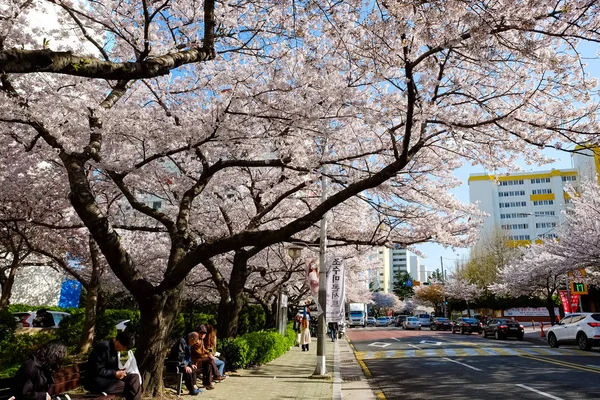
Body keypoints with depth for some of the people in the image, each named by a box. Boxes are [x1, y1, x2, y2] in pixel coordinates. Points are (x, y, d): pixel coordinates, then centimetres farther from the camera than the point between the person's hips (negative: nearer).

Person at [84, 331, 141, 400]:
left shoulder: (114, 348, 8)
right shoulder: (104, 347, -20)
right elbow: (97, 370, -22)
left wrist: (118, 371, -2)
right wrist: (115, 373, -19)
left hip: (108, 377, 9)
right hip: (96, 382, -9)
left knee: (134, 377, -10)